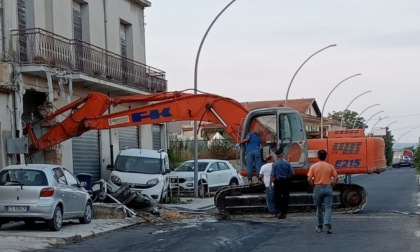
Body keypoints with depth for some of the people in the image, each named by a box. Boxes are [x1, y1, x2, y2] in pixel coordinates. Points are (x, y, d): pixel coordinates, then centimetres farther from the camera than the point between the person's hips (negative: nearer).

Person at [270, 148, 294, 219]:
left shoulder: (275, 164, -8)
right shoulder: (287, 163, -4)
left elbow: (272, 175, -9)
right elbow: (292, 172, -2)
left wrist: (270, 184, -2)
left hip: (278, 182, -2)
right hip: (286, 182, 2)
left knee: (277, 198, 5)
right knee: (285, 198, 10)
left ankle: (281, 211, -12)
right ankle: (284, 213, 12)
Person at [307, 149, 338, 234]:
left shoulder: (313, 166, -2)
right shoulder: (330, 166, 2)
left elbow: (309, 179, -8)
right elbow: (336, 178, -1)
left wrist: (313, 187, 4)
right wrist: (331, 186, 8)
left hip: (318, 188, 0)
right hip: (328, 188, 0)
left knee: (319, 208, 13)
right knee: (328, 208, -1)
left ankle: (320, 227, 22)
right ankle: (327, 225, -19)